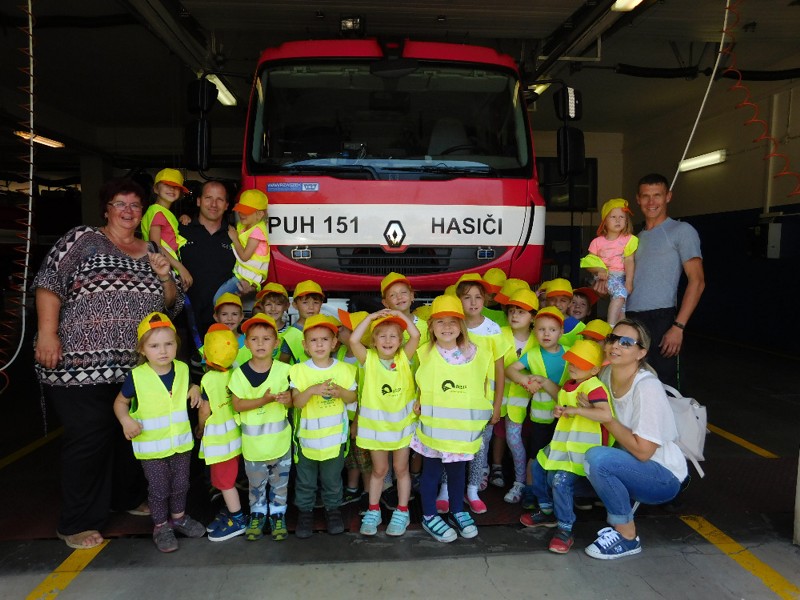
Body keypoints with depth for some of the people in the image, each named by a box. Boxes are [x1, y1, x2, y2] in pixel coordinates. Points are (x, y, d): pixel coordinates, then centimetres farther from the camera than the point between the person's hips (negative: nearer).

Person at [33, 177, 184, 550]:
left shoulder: (151, 251, 15)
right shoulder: (83, 240, 0)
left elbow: (171, 303, 16)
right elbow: (49, 282, -9)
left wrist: (164, 276, -3)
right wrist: (47, 332, -18)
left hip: (135, 364, 6)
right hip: (81, 362, -5)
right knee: (88, 438, -2)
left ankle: (128, 497, 36)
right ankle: (77, 523, 14)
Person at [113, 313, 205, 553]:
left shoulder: (183, 369, -4)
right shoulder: (136, 377, -16)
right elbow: (120, 402, -2)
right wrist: (125, 420, -20)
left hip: (181, 441, 4)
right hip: (151, 446, -3)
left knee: (181, 484, 18)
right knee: (158, 489, 9)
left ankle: (179, 517, 41)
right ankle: (161, 526, 30)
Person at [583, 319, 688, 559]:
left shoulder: (647, 387, -24)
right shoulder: (607, 374, -3)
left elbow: (642, 451, -25)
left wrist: (605, 418, -20)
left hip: (663, 478, -7)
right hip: (629, 467, 7)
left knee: (597, 458, -31)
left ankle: (627, 537, -10)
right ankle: (617, 508, 10)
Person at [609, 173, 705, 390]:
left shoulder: (682, 231, 1)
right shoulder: (637, 238, 21)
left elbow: (697, 281, -7)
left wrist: (679, 326, -15)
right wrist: (608, 281, 3)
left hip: (660, 318, -6)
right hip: (629, 319, 6)